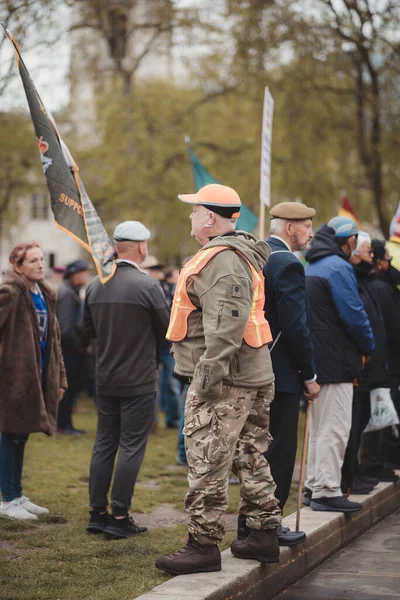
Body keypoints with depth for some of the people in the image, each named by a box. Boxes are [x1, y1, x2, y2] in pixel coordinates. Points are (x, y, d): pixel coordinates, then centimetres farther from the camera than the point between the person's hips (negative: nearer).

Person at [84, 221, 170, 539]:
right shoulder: (147, 285, -15)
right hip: (139, 381, -6)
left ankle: (98, 513, 17)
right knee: (132, 447, 0)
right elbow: (169, 329, -7)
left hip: (106, 379, 6)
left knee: (104, 444, 13)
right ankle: (120, 518, 1)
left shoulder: (95, 286, 2)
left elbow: (89, 329, 12)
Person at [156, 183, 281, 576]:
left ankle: (204, 545, -2)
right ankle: (265, 534, 21)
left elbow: (226, 324, -25)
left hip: (223, 381, -11)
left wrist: (210, 374, -26)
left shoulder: (221, 260, -16)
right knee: (250, 457, 15)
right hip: (253, 376, 11)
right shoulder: (242, 254, 19)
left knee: (207, 461, -6)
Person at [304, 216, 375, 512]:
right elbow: (354, 315, -17)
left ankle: (314, 487, 22)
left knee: (319, 427, 17)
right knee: (335, 428, -5)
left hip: (315, 361, 10)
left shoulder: (311, 267, 15)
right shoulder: (339, 267, -14)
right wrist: (368, 347, 0)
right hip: (336, 361, -10)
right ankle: (327, 491, -4)